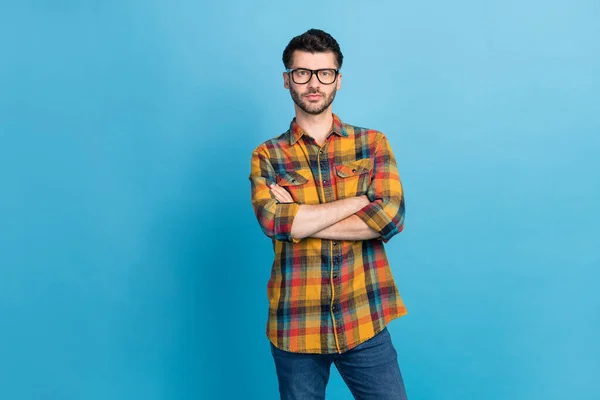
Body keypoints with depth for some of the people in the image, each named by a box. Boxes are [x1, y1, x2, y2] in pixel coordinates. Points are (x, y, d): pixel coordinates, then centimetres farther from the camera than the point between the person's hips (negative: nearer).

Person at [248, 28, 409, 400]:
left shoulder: (373, 143, 3)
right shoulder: (268, 155, 2)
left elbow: (390, 217, -11)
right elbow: (273, 221, -16)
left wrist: (297, 219, -11)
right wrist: (364, 198, -13)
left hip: (365, 323, 1)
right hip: (295, 326, 0)